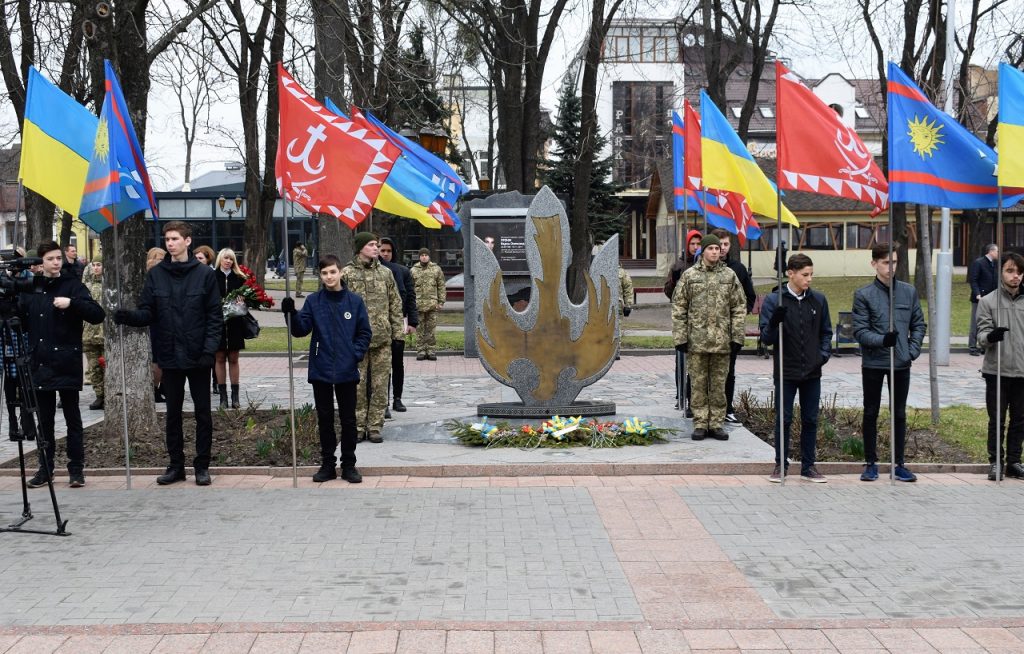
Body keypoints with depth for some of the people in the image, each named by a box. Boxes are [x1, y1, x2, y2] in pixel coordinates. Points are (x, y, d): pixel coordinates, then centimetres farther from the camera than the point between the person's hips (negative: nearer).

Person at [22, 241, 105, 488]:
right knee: (44, 420, 9)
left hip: (67, 364, -3)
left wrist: (72, 303, -23)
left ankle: (76, 469, 7)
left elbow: (97, 315, -9)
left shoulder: (73, 285, -1)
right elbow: (21, 322, 12)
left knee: (72, 419, 2)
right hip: (40, 364, 3)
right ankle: (45, 468, 17)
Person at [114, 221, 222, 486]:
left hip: (198, 356, -2)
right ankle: (176, 464, 20)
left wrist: (209, 349, -13)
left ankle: (202, 466, 14)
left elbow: (214, 316, -4)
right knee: (173, 412, 10)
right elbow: (147, 312, 1)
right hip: (169, 355, 2)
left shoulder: (204, 274, -3)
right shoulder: (155, 274, 4)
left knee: (202, 412, 5)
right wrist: (129, 316, -20)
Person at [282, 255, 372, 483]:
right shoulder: (313, 301, 1)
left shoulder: (354, 301, -1)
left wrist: (356, 355, -8)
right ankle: (327, 464, 19)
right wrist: (291, 314, -22)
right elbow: (300, 330, -5)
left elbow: (364, 333, 3)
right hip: (321, 370, 1)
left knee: (348, 419, 7)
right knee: (325, 419, 10)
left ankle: (349, 465, 17)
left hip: (347, 371, -1)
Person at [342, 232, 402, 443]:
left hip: (382, 339, 2)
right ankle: (358, 426, 12)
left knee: (380, 385, 4)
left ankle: (375, 426, 12)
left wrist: (397, 332, 6)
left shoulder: (385, 273, 9)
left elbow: (395, 304, 12)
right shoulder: (347, 274, 1)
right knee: (357, 384, 3)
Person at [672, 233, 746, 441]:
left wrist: (737, 337, 1)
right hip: (697, 340, -1)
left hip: (722, 341, 1)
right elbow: (678, 308, 2)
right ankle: (700, 424, 12)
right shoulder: (689, 275, 2)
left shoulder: (729, 276, 7)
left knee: (719, 385, 7)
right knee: (699, 384, 4)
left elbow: (739, 308, 8)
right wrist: (680, 337, -4)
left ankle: (716, 424, 15)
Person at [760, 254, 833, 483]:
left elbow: (826, 332, 16)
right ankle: (780, 465, 15)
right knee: (784, 419, 3)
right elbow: (766, 337, -6)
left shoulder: (818, 300, 5)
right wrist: (774, 323, -26)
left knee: (810, 420, 9)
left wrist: (824, 354, 0)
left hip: (812, 372, 3)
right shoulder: (774, 300, -6)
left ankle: (808, 466, 19)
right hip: (786, 371, -3)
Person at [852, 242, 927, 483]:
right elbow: (860, 331, -8)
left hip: (901, 363, 3)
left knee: (899, 414, 9)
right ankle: (871, 463, 17)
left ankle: (899, 464, 18)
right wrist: (882, 339, -23)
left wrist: (913, 350, -2)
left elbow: (918, 325, 10)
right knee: (871, 413, 7)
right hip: (873, 363, -2)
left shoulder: (909, 292, 5)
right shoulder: (863, 295, -5)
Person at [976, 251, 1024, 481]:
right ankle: (995, 462, 14)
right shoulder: (988, 302, -2)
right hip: (997, 371, -2)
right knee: (997, 420, 4)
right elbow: (982, 336, -6)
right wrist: (990, 336, -28)